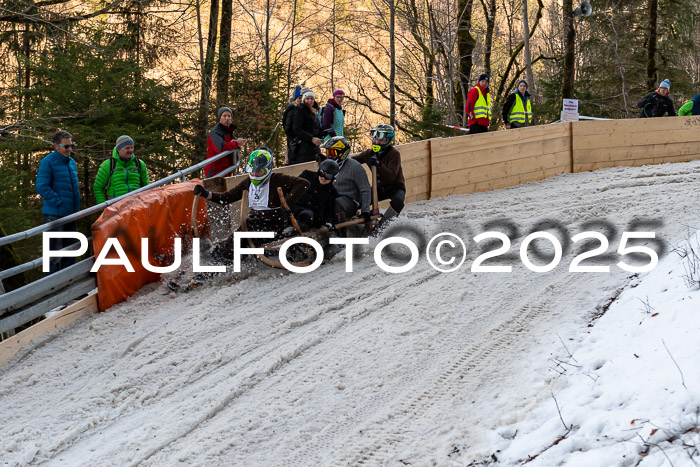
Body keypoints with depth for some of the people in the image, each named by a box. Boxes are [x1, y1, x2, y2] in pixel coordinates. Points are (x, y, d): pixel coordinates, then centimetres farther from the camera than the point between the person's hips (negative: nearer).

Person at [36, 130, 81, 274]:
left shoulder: (71, 162, 14)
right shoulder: (48, 162, -10)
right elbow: (42, 187, -17)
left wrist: (76, 203, 13)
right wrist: (59, 202, -17)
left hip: (70, 214, 8)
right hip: (54, 215, -8)